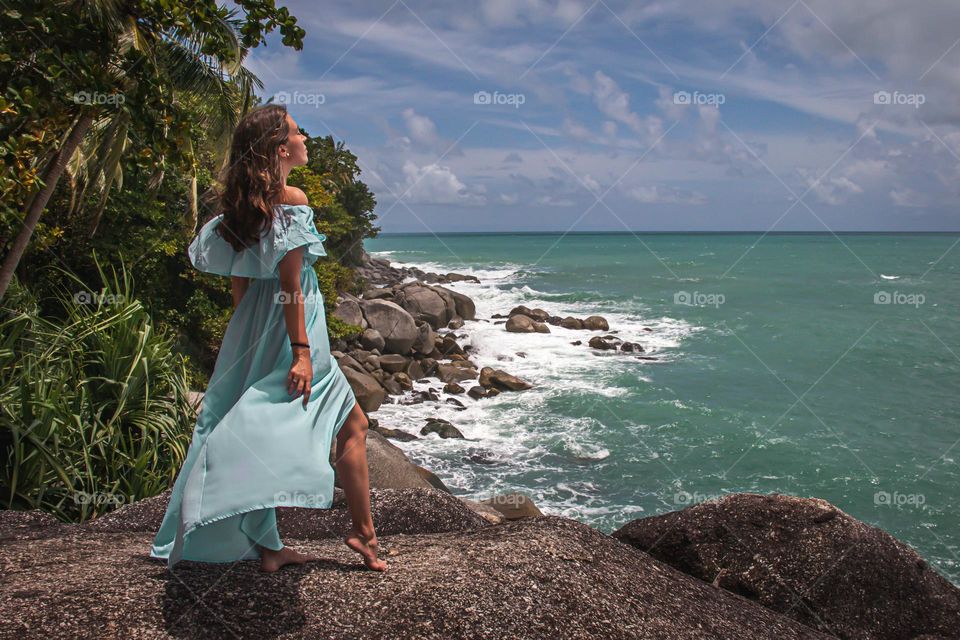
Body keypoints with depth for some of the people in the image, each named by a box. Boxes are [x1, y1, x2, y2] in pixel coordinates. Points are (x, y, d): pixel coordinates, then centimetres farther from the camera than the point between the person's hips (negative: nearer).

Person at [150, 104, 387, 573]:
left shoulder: (242, 204, 10)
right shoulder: (291, 200, -14)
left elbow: (238, 281, 13)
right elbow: (290, 283, -18)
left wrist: (248, 334, 19)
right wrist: (302, 351, -18)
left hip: (251, 331, 9)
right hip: (290, 329, -9)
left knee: (257, 432, 11)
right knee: (352, 424, 5)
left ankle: (266, 547, 20)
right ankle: (363, 532, 11)